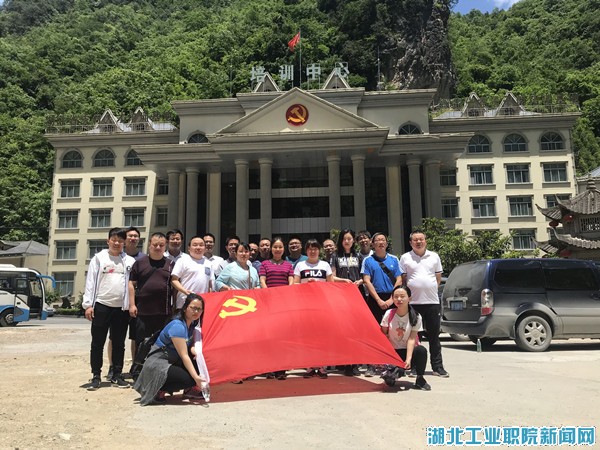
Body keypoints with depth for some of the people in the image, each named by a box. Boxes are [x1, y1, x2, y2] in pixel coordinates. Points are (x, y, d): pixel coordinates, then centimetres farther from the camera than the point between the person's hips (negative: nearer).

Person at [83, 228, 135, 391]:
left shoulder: (130, 261, 7)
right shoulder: (99, 258, 4)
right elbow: (90, 281, 1)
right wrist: (88, 304, -6)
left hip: (122, 308, 2)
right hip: (101, 305, -1)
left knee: (119, 343, 10)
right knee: (98, 343, 4)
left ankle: (117, 375, 20)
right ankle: (96, 376, 14)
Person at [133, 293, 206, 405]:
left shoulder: (193, 324, 4)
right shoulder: (177, 326, -23)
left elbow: (191, 347, 5)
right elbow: (184, 356, -27)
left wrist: (196, 351, -19)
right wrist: (196, 377, -33)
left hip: (172, 361, 9)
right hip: (157, 363, -9)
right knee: (189, 379, -27)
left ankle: (189, 389, 7)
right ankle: (158, 390, -8)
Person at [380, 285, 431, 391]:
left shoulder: (416, 317, -8)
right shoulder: (389, 314, -6)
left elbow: (411, 339, -14)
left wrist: (408, 359, -27)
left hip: (408, 350, 1)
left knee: (421, 350, -34)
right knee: (389, 380, -30)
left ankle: (420, 380, -12)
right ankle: (394, 371, 7)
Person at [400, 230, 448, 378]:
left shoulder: (434, 256, 10)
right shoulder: (405, 258, 5)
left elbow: (438, 278, 15)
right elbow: (402, 280, 7)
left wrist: (431, 290, 8)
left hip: (432, 302, 1)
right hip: (413, 302, -1)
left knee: (434, 336, 6)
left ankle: (437, 366, 14)